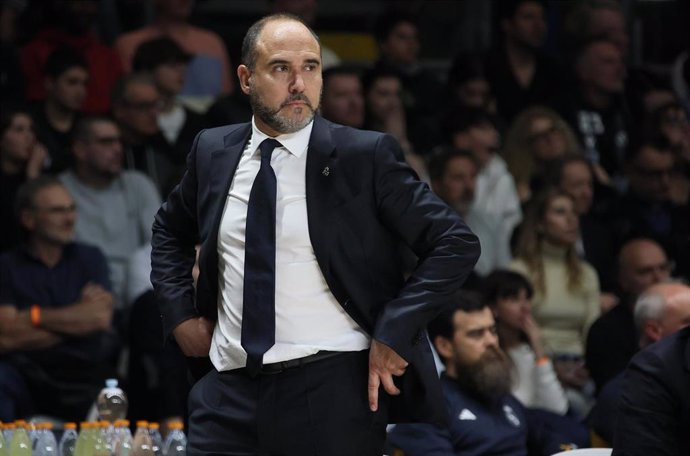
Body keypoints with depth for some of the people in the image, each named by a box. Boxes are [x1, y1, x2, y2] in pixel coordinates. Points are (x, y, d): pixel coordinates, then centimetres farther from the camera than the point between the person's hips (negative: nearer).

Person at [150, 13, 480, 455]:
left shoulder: (366, 156, -5)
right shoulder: (214, 152, 8)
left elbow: (457, 245, -6)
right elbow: (170, 231, 28)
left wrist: (393, 334, -12)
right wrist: (181, 315, 13)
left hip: (332, 390, -4)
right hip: (230, 389, 4)